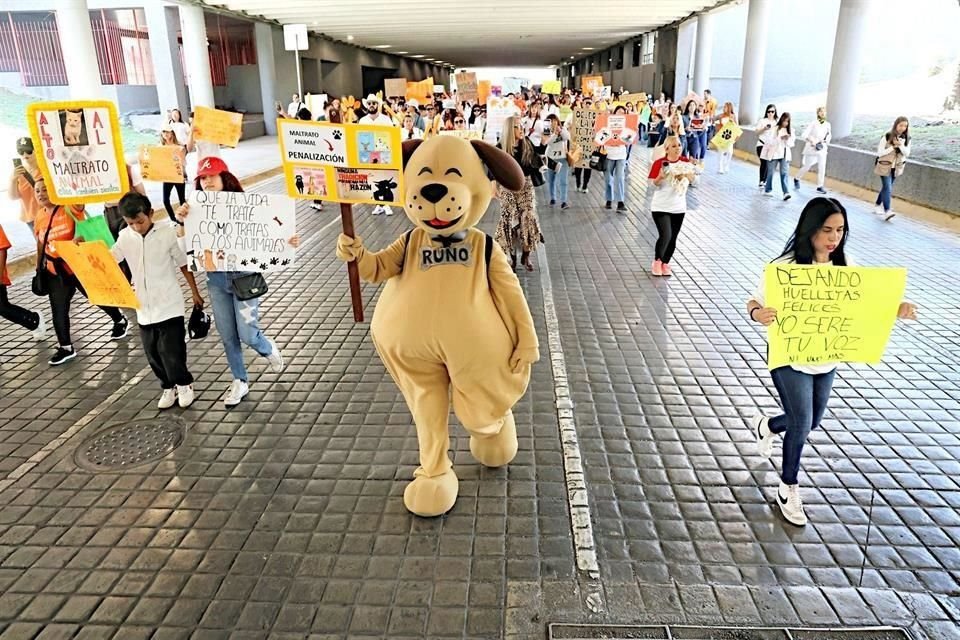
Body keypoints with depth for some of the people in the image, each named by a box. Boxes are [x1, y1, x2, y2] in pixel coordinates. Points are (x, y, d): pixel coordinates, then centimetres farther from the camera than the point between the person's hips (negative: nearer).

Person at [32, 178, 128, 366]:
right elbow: (40, 243, 14)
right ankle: (65, 347, 14)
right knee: (58, 309, 4)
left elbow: (80, 200, -37)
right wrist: (38, 267, 18)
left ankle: (120, 321, 39)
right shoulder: (40, 217, 3)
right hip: (55, 271, 5)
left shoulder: (69, 208, -13)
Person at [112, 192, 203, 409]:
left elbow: (183, 264, -2)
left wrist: (195, 293, 3)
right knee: (153, 354, 12)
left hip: (169, 306, -4)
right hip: (144, 309, 4)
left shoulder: (167, 233, -10)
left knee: (171, 351, 0)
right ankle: (168, 387, 31)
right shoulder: (125, 237, 0)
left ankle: (184, 384, 23)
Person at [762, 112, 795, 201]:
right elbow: (770, 141, -13)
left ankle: (786, 192, -16)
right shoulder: (775, 129, -6)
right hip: (774, 154, -2)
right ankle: (768, 190, 25)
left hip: (785, 155, 2)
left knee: (784, 173, -8)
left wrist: (788, 139, -15)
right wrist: (780, 138, -22)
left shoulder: (790, 130, 6)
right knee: (770, 172, 8)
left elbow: (791, 144, 5)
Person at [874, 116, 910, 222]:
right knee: (887, 188, -14)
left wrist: (900, 145, -19)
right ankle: (887, 211, -20)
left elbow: (907, 153, -5)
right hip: (885, 166, -5)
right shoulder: (887, 136, -13)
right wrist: (893, 147, -21)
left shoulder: (906, 138, 1)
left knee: (886, 187, 14)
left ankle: (878, 207, 28)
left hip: (896, 167, 5)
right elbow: (879, 152, -13)